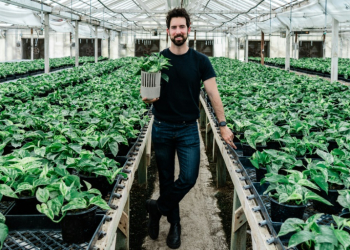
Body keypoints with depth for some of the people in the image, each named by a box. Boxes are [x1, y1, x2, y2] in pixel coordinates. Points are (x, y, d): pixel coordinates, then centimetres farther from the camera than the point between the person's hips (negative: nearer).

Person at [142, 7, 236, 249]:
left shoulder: (200, 61, -2)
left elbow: (213, 93, -4)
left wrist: (223, 125, -8)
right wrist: (148, 98, -19)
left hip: (188, 129, 0)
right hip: (162, 129, 1)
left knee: (189, 178, -7)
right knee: (167, 180, 9)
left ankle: (158, 208, 16)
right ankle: (174, 224, 25)